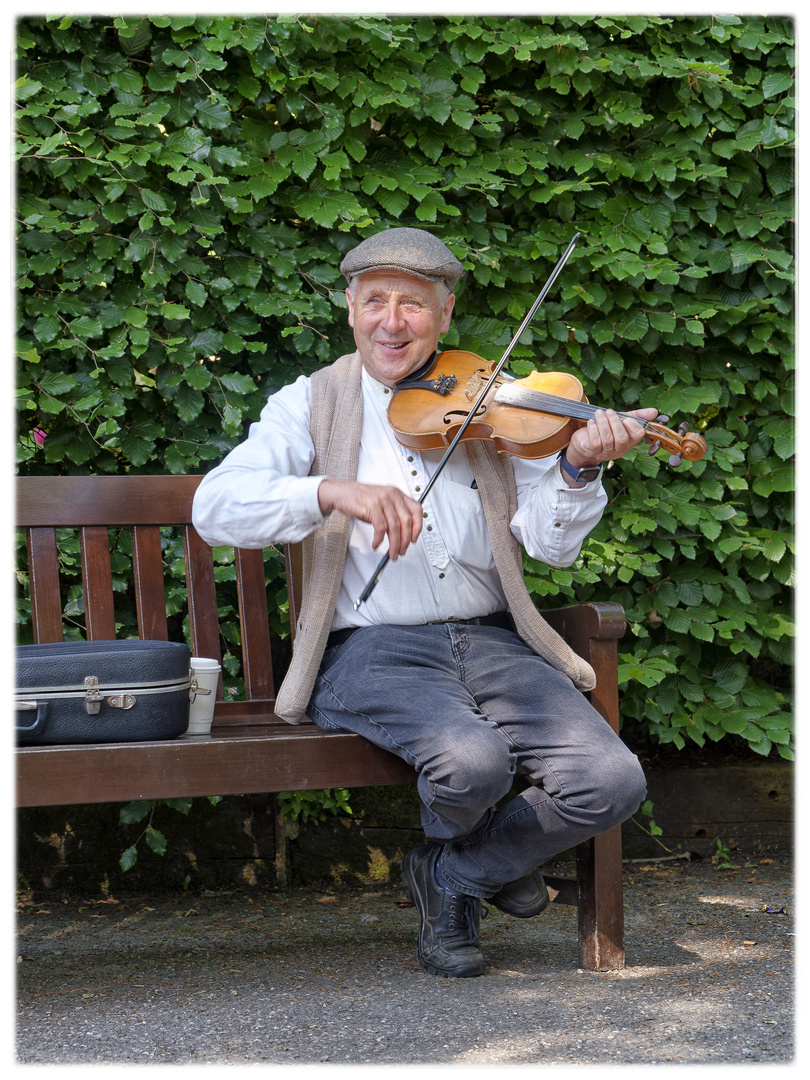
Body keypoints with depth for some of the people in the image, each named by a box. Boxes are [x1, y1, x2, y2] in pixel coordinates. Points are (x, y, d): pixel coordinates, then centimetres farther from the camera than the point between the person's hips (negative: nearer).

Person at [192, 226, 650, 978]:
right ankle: (491, 853, 9)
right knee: (474, 759, -32)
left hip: (491, 642, 3)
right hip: (371, 653, -3)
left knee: (611, 782, -18)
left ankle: (451, 875, 10)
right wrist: (334, 491, -24)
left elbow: (550, 545, 3)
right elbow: (214, 507, -10)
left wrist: (577, 468, -18)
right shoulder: (312, 404, 7)